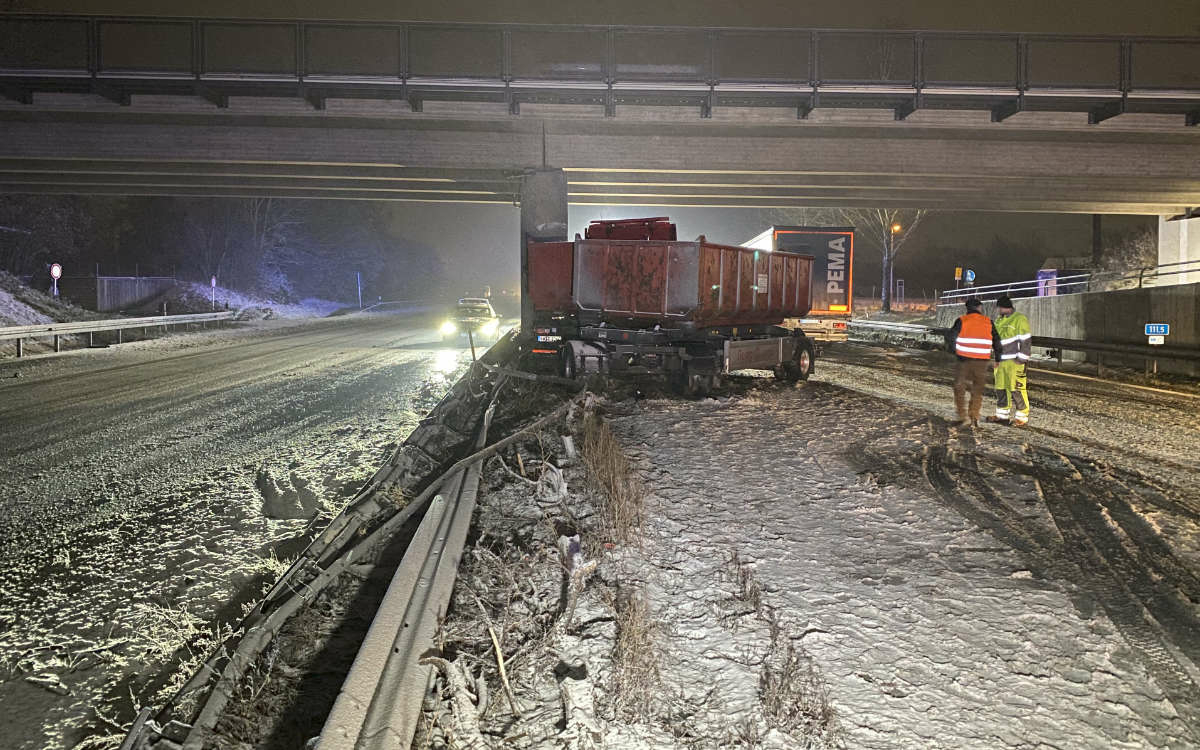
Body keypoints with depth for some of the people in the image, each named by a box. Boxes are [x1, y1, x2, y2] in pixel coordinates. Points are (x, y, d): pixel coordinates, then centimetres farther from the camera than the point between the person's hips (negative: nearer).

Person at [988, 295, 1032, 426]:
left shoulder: (1020, 319, -8)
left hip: (1014, 361, -8)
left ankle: (1022, 417, -1)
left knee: (1017, 389, -8)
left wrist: (1021, 359, -15)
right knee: (1001, 388, 11)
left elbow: (1026, 341, -11)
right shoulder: (999, 320, 17)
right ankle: (1002, 415, 20)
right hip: (1001, 361, 8)